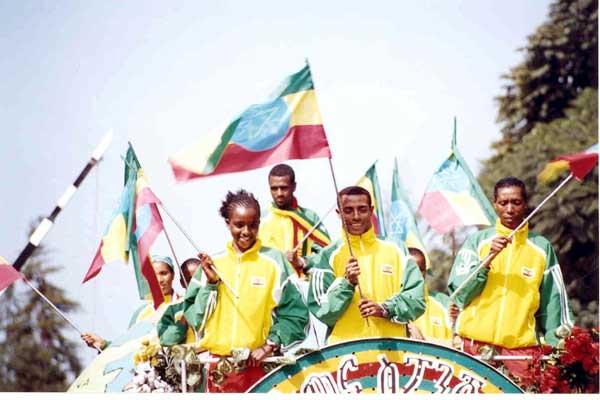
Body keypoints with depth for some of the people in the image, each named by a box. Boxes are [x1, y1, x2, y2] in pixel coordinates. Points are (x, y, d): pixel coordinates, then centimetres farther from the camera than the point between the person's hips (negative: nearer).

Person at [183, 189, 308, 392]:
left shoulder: (274, 261, -1)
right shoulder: (211, 263, 7)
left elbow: (294, 313, -1)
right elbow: (194, 316, 6)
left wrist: (270, 345, -10)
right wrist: (210, 283, -5)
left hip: (258, 365, -2)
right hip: (218, 366, 2)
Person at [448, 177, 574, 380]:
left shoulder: (542, 247, 10)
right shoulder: (477, 241, 8)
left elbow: (552, 302, 12)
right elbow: (459, 292, -1)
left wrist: (557, 345, 6)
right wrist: (488, 259, -12)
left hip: (522, 346, 0)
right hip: (477, 345, 0)